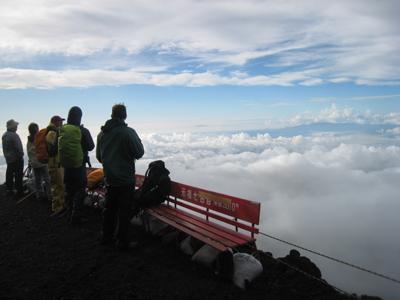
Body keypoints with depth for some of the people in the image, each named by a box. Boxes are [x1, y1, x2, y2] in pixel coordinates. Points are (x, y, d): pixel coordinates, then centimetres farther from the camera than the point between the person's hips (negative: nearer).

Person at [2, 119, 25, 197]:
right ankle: (20, 191, 1)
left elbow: (4, 148, 16)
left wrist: (7, 155, 21)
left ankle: (9, 190, 23)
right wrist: (21, 155, -8)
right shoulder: (14, 135, -20)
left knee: (9, 174, 15)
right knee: (18, 175, -3)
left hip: (8, 158, 9)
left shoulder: (4, 135, 9)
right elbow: (18, 148, -21)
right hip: (16, 159, -9)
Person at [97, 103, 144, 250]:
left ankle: (106, 238, 29)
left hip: (109, 179, 6)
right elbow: (139, 153, -12)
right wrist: (139, 142, 6)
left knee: (109, 208, 17)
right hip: (126, 179, -6)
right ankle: (123, 242, 12)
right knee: (124, 211, 3)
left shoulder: (102, 133, 3)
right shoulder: (128, 132, -17)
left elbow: (98, 156, 13)